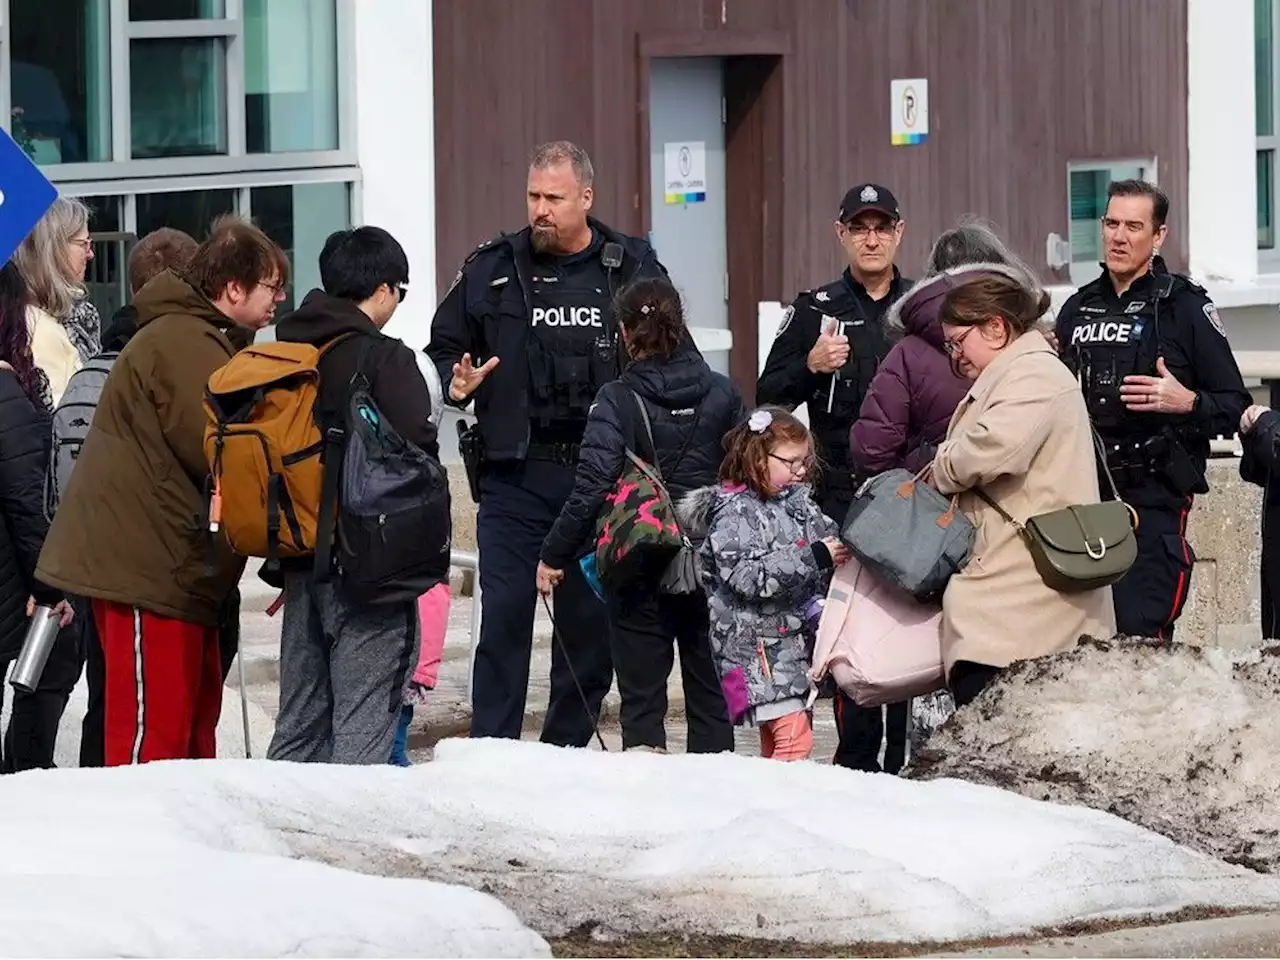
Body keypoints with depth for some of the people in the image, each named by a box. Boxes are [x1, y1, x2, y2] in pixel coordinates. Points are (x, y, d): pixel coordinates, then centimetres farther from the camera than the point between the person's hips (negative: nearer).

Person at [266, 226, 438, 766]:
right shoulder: (387, 360, -10)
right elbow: (417, 457, -14)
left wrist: (282, 557, 15)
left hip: (301, 561, 7)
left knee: (299, 726, 14)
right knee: (364, 723, -6)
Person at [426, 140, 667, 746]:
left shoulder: (634, 270, 5)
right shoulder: (491, 270, 6)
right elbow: (443, 348, 16)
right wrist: (456, 382, -6)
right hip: (514, 474, 0)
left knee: (592, 620, 6)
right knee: (504, 616, -6)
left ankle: (567, 755, 17)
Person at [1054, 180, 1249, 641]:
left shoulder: (1185, 306, -1)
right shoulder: (1079, 309, 17)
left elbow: (1235, 406, -3)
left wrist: (1187, 402, -21)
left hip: (1152, 499, -6)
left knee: (1138, 633, -16)